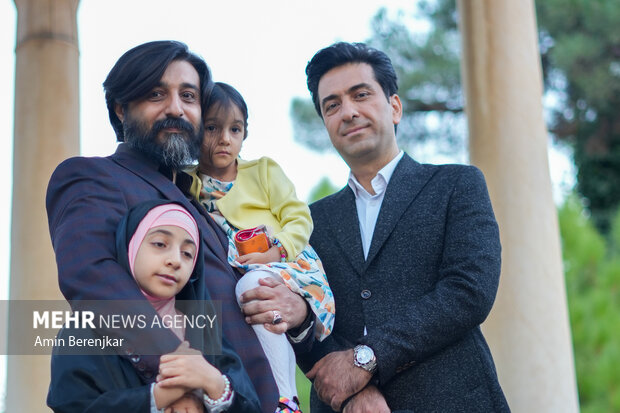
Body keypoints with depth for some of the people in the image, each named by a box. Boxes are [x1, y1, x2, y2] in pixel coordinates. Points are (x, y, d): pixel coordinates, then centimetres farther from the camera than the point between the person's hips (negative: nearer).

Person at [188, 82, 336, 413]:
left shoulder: (263, 170, 13)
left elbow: (299, 218, 6)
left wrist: (276, 251, -12)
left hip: (288, 264, -3)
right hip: (229, 280, 3)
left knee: (253, 285, -36)